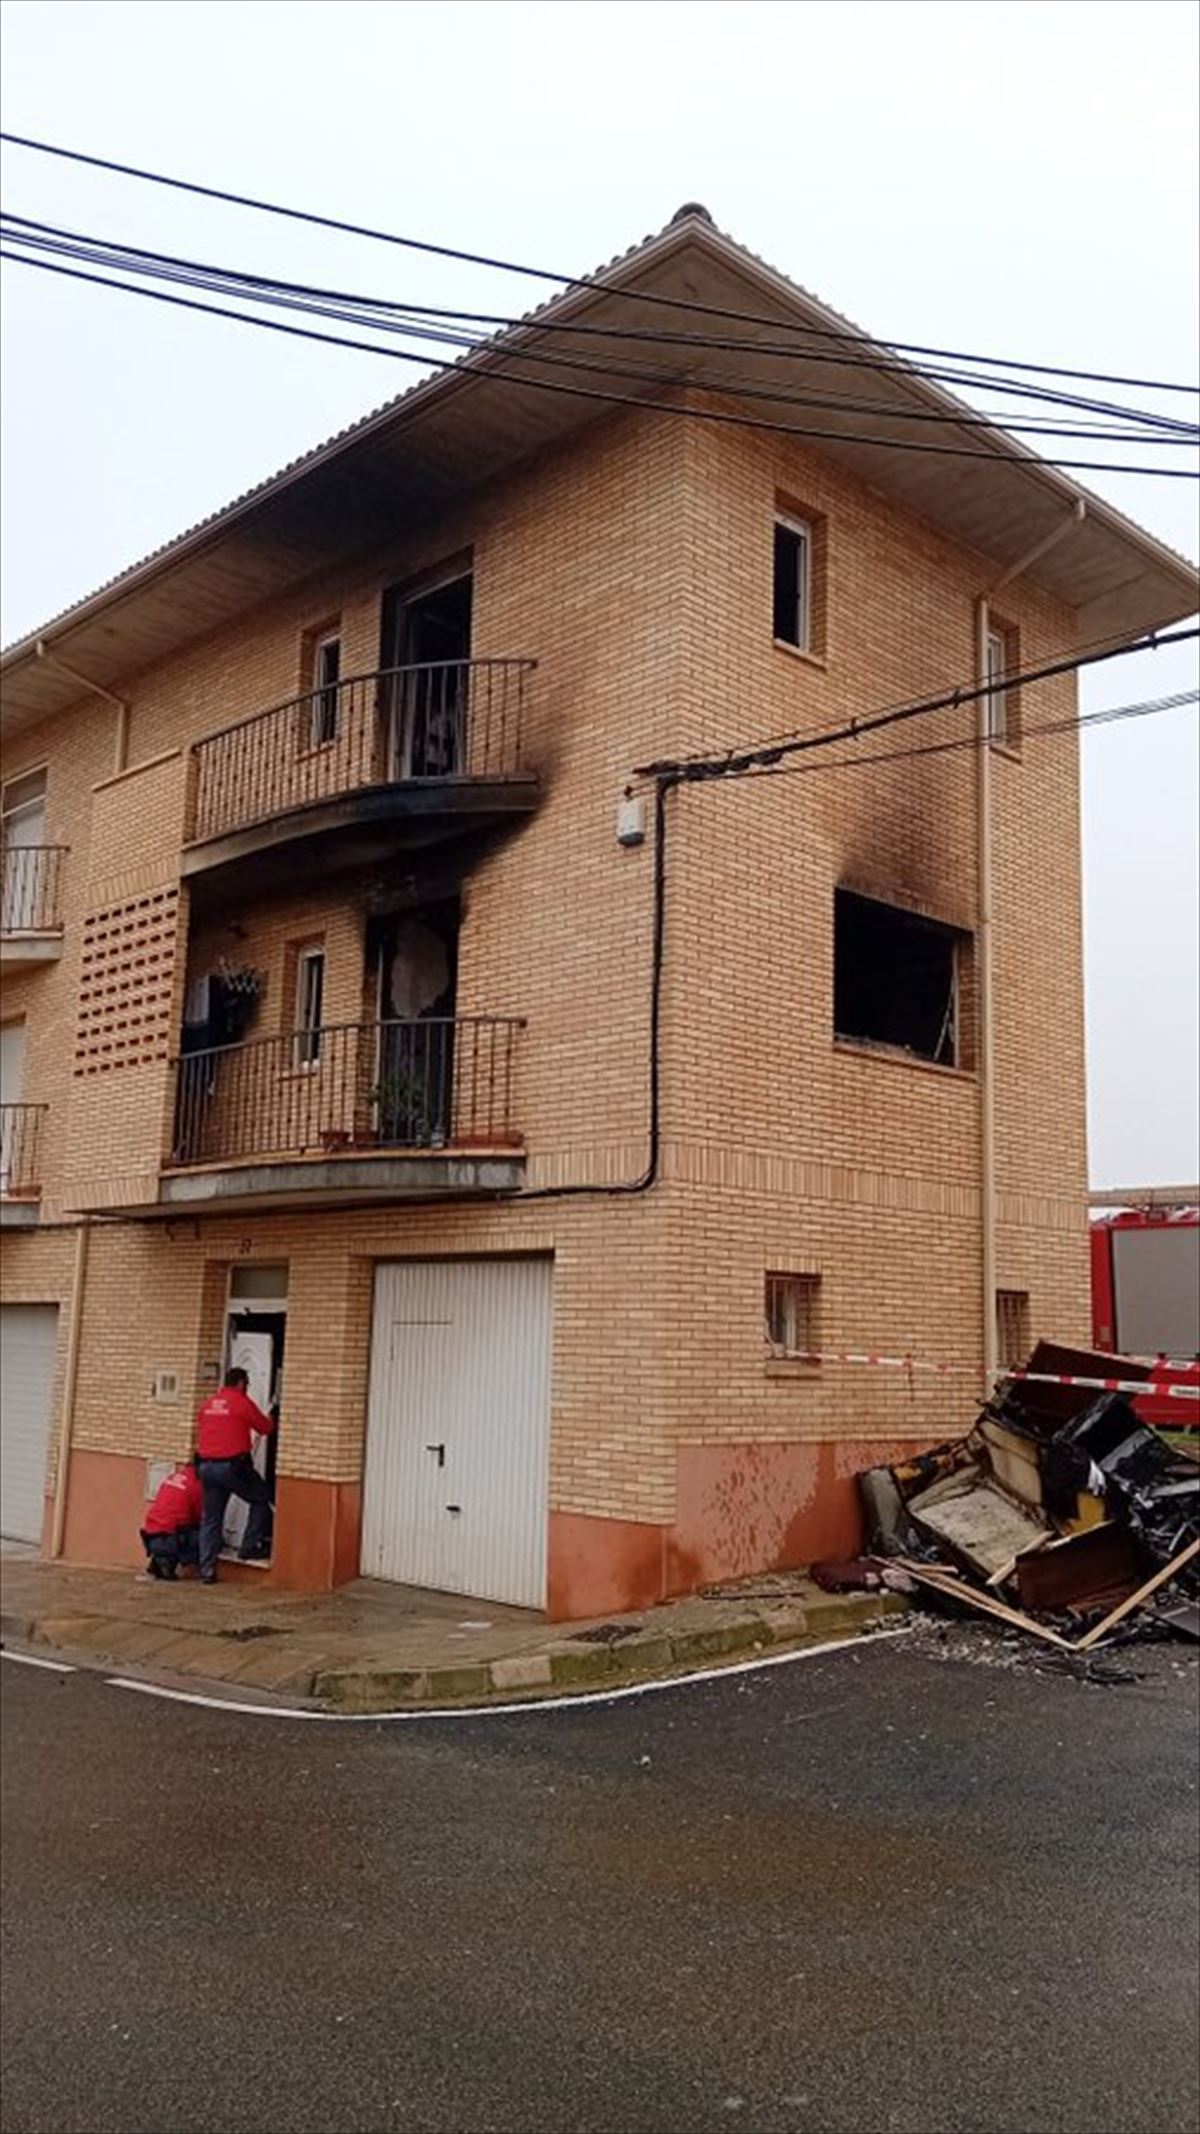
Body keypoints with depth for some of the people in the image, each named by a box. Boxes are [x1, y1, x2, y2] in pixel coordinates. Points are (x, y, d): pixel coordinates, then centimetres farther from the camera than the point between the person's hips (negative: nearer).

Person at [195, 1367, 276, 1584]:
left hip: (206, 1466, 6)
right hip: (232, 1465, -6)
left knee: (211, 1518, 11)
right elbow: (265, 1428, 3)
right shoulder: (242, 1402, -4)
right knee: (261, 1500, 14)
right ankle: (249, 1547, 10)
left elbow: (201, 1431, 20)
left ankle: (207, 1570, 9)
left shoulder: (208, 1403, 13)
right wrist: (269, 1419, 26)